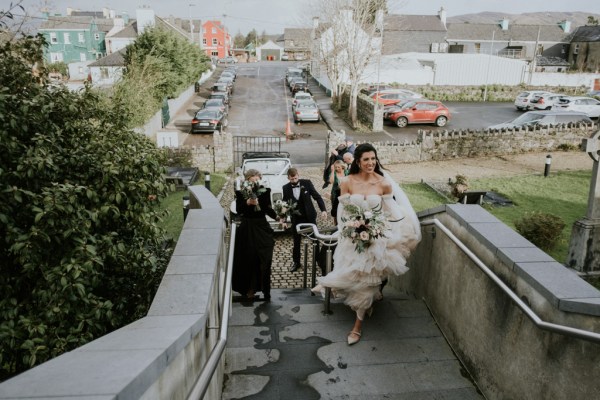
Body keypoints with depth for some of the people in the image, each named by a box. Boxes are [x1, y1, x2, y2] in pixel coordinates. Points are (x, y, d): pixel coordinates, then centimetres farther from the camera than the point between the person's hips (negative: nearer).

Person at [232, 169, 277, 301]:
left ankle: (265, 289, 15)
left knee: (264, 259, 2)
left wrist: (277, 216, -16)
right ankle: (249, 288, 18)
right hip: (247, 229, -1)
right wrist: (247, 203, -26)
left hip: (262, 228, 1)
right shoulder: (240, 192, -5)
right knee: (248, 260, 4)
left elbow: (268, 209, 1)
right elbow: (238, 211, -10)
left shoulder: (265, 191, -1)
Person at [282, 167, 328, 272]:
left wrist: (323, 209, -17)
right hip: (296, 218, 1)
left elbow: (317, 196, -7)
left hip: (309, 217, -1)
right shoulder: (286, 188, -7)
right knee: (296, 242, 10)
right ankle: (296, 263, 26)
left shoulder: (307, 183, -10)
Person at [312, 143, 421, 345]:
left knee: (366, 279, 6)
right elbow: (342, 211, -1)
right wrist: (351, 230, -12)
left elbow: (390, 213, -1)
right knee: (351, 274, 9)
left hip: (376, 237, -1)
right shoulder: (347, 182, -9)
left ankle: (358, 324, 22)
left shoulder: (384, 183, -10)